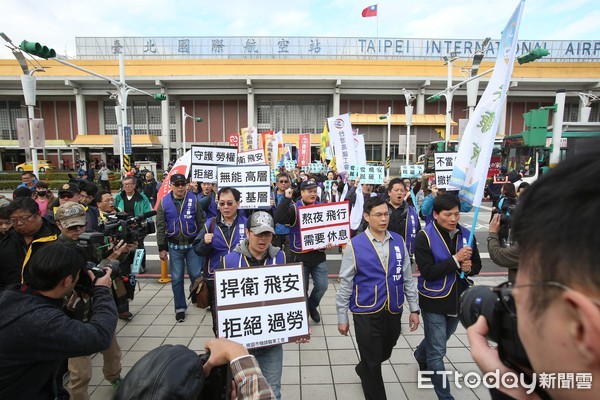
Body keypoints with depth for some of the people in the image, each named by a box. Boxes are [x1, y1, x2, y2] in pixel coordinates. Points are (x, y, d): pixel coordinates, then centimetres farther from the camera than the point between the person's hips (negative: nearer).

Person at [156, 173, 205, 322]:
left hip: (193, 244, -1)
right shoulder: (164, 202, -2)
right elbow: (160, 226, 1)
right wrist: (162, 248, -1)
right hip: (174, 246, 1)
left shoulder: (193, 199, -5)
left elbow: (201, 222, -2)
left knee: (196, 275, 4)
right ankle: (180, 308, 20)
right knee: (176, 278, 7)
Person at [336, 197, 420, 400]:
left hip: (393, 311, 4)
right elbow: (345, 284, -7)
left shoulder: (398, 241, -1)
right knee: (373, 363, 9)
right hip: (366, 313, -4)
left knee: (384, 354, 24)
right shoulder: (355, 245, -12)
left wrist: (414, 308, 7)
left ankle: (363, 370, 56)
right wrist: (342, 317, -4)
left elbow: (408, 278, 7)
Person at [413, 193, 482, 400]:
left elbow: (477, 264, 8)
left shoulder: (466, 235, -3)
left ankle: (421, 355, 57)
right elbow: (428, 272, -23)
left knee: (441, 339, 27)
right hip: (434, 301, -5)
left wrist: (469, 268, -15)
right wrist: (455, 260, -27)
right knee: (437, 352, 4)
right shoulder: (424, 237, -18)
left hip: (458, 298, 6)